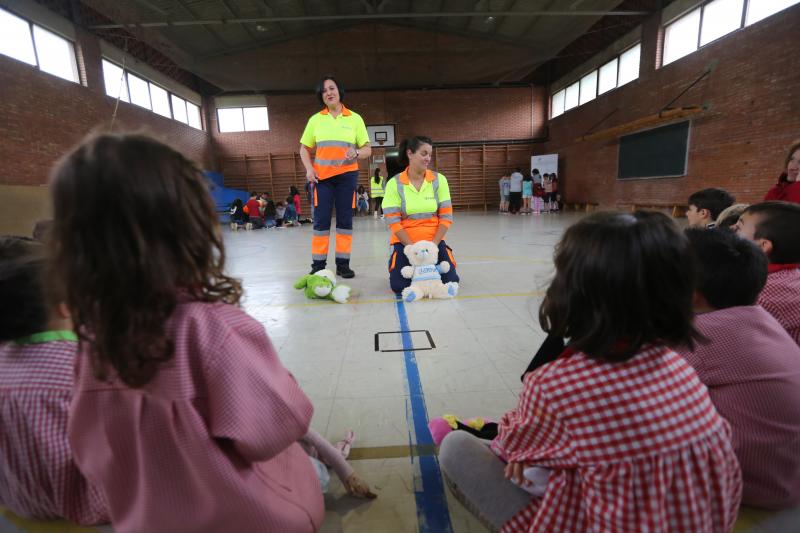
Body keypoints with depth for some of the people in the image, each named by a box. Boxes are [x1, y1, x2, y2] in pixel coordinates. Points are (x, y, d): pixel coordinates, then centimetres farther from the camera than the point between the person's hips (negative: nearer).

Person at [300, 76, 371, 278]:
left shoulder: (355, 118, 5)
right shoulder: (315, 119, 8)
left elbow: (367, 149, 4)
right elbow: (304, 149, 12)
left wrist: (356, 153, -18)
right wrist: (309, 169, -5)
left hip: (347, 175, 0)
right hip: (322, 176, 1)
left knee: (345, 219, 2)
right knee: (321, 220, -1)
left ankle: (343, 263, 10)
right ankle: (318, 264, 5)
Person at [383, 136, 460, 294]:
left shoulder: (439, 180, -2)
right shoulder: (394, 183, -7)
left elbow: (446, 217, -3)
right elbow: (393, 221, -10)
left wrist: (433, 244, -13)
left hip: (434, 241, 2)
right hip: (405, 242, -1)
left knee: (450, 281, -14)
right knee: (399, 285, -17)